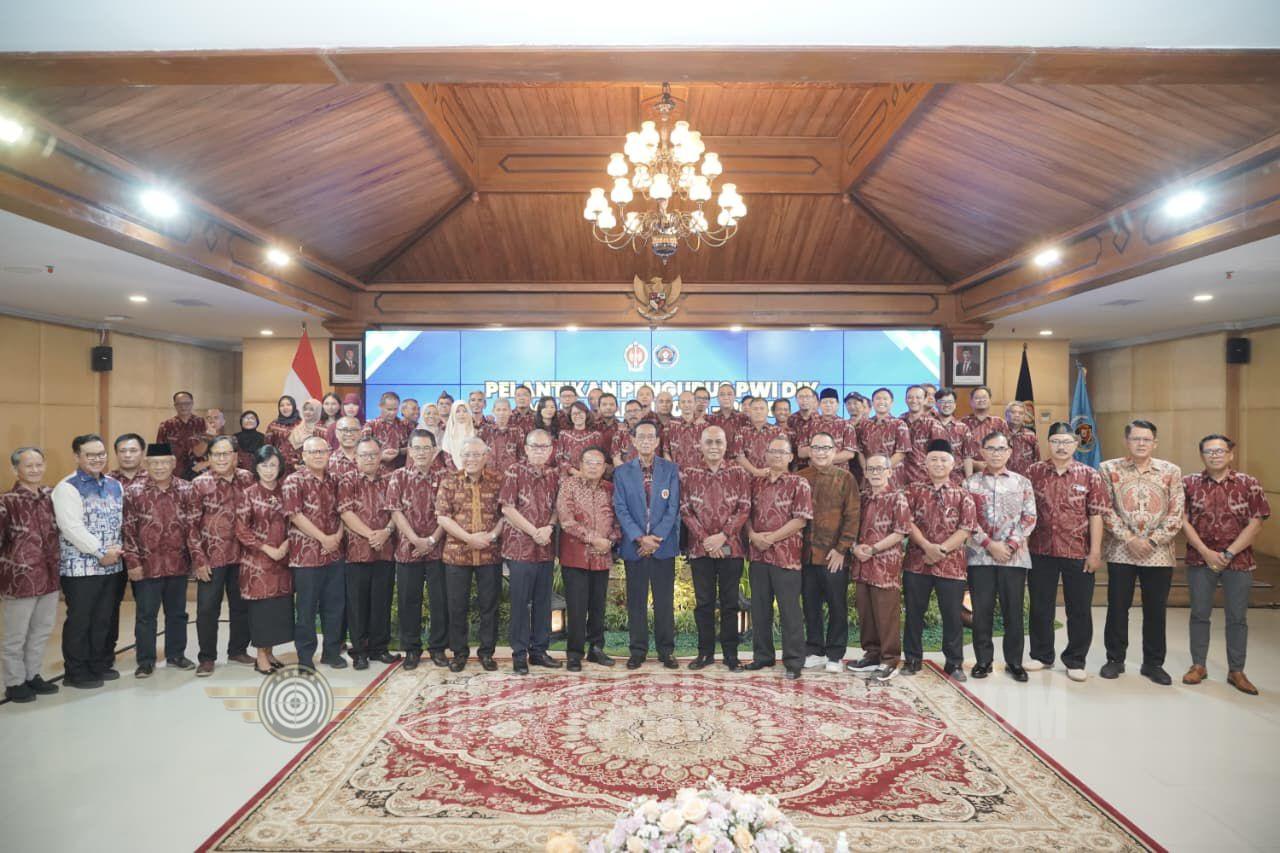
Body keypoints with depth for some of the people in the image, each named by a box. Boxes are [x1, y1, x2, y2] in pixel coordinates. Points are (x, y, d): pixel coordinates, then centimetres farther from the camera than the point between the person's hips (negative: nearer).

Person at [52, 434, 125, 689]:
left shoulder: (115, 485, 12)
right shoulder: (67, 488, -10)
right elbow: (72, 528, -18)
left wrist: (117, 549, 1)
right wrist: (101, 552, -17)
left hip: (111, 565, 6)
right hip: (80, 567, -6)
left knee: (103, 619, 15)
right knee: (79, 621, 4)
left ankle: (100, 665, 27)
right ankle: (76, 673, 16)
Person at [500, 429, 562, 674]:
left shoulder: (555, 474, 9)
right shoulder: (514, 471, -4)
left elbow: (558, 507, 11)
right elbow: (507, 508, -10)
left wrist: (549, 528, -9)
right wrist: (534, 532, -13)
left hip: (546, 548, 5)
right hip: (520, 546, -4)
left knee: (543, 601, 11)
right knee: (520, 602, 2)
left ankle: (539, 650, 22)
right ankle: (519, 654, 13)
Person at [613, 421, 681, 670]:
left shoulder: (670, 469, 3)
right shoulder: (622, 472, 4)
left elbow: (673, 507, -2)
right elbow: (621, 509, -2)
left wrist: (657, 537, -11)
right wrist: (640, 538, -13)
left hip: (664, 545, 0)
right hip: (634, 546, 0)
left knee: (665, 601, 6)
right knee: (636, 601, 7)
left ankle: (666, 651, 17)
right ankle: (638, 651, 18)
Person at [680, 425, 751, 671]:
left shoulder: (739, 473, 4)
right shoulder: (688, 473, 4)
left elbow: (744, 508, -2)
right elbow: (685, 510, 0)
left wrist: (722, 535, -13)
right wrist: (705, 539, -10)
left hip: (731, 546, 0)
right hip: (700, 547, 1)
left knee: (730, 603, 6)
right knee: (703, 602, 8)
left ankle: (730, 653, 17)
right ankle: (705, 652, 19)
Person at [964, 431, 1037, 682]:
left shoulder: (1022, 483, 8)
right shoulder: (970, 483, 5)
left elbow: (1029, 518, 2)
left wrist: (1011, 545, -9)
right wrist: (990, 544, -11)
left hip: (1015, 555, 1)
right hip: (979, 554, 0)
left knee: (1013, 610, 5)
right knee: (982, 610, 3)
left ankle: (1014, 661, 18)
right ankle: (983, 660, 16)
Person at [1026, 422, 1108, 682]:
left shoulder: (1089, 476, -1)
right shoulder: (1034, 473, 2)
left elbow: (1096, 515, -3)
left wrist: (1095, 551, -7)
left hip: (1078, 553, -1)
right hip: (1041, 551, 1)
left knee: (1080, 609, 7)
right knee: (1040, 607, 11)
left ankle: (1075, 661, 22)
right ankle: (1041, 655, 26)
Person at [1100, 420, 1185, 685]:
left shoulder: (1171, 471, 3)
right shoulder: (1109, 469, 0)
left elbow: (1177, 514, -1)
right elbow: (1106, 510, -3)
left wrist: (1153, 540, -10)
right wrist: (1129, 538, -11)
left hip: (1159, 553, 1)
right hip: (1120, 551, -1)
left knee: (1155, 610, 9)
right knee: (1117, 607, 5)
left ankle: (1153, 663, 23)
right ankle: (1115, 659, 19)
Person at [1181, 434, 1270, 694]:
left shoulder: (1249, 484, 0)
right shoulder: (1189, 483, 0)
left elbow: (1256, 524, -4)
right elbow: (1183, 521, -3)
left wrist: (1228, 554, -11)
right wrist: (1206, 552, -11)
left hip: (1238, 560, 0)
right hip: (1200, 560, 0)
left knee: (1237, 617, 7)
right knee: (1199, 614, 8)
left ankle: (1236, 671, 20)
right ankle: (1198, 665, 19)